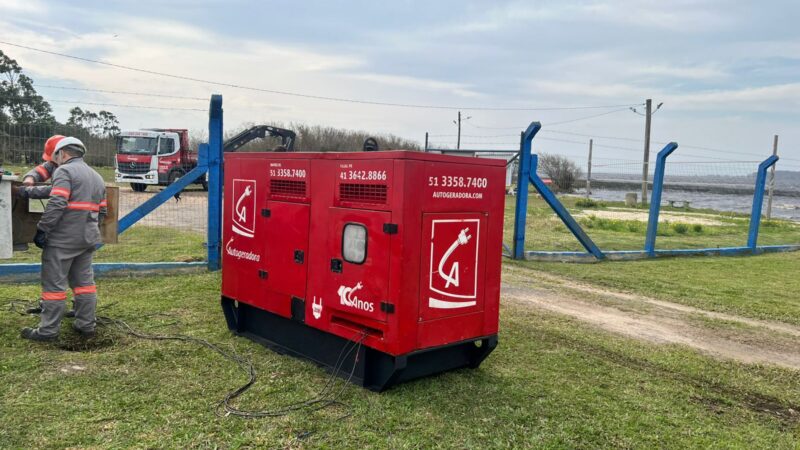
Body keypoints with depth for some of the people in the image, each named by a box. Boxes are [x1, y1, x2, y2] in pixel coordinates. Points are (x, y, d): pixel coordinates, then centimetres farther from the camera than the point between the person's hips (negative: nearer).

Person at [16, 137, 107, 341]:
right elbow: (102, 211, 18)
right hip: (89, 238, 8)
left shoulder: (64, 171, -7)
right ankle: (86, 325, 17)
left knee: (53, 284, -1)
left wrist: (42, 230, -15)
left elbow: (56, 204, -19)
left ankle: (48, 330, 4)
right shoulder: (97, 176, 18)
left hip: (63, 239, -8)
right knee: (84, 281, 14)